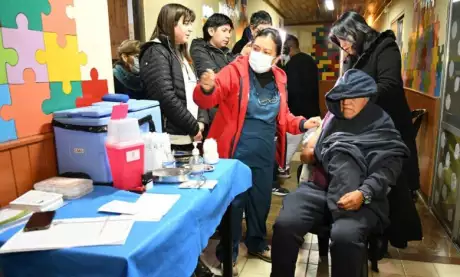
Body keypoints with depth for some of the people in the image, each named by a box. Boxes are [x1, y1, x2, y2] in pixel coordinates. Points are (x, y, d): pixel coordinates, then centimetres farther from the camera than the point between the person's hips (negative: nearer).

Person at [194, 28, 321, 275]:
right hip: (237, 151, -6)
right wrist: (206, 88, -42)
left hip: (265, 152, 6)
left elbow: (281, 116, 17)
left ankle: (257, 243, 41)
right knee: (234, 201, 1)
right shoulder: (235, 70, -9)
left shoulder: (278, 78, 8)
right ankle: (227, 255, 21)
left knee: (262, 199, 18)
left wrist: (302, 124, 1)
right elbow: (207, 100, -20)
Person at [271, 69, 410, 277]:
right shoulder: (333, 119, 22)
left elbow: (387, 170, -9)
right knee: (284, 224, -24)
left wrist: (364, 194, -25)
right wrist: (311, 152, 12)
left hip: (360, 198, -3)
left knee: (345, 236, -36)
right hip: (318, 188, 4)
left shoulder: (382, 129, 6)